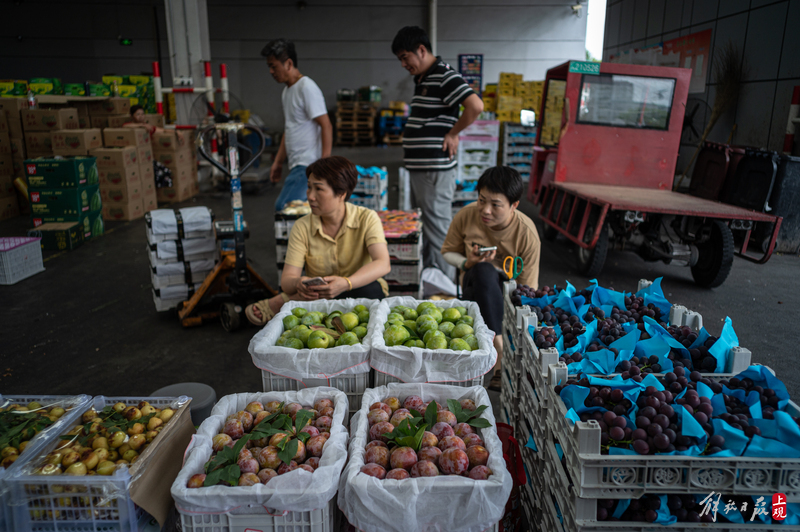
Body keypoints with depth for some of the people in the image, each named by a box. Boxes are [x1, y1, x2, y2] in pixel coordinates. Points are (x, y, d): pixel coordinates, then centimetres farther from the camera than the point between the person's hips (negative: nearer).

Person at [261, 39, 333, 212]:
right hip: (297, 165, 9)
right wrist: (278, 162, 24)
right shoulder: (287, 91, 19)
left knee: (283, 208, -15)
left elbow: (326, 126, -16)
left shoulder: (307, 88, -11)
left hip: (308, 165, -9)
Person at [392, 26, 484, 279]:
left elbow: (476, 106, -24)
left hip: (435, 169, -10)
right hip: (418, 167, 10)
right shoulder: (422, 79, 17)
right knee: (424, 227, 17)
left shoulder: (444, 76, -13)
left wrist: (453, 134, -14)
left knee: (438, 228, -5)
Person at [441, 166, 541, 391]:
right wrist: (467, 263, -20)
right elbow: (448, 252, 3)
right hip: (477, 286, 1)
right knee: (484, 269, -36)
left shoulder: (527, 234, -18)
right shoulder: (466, 216, -13)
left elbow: (528, 290, -14)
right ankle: (500, 353, -43)